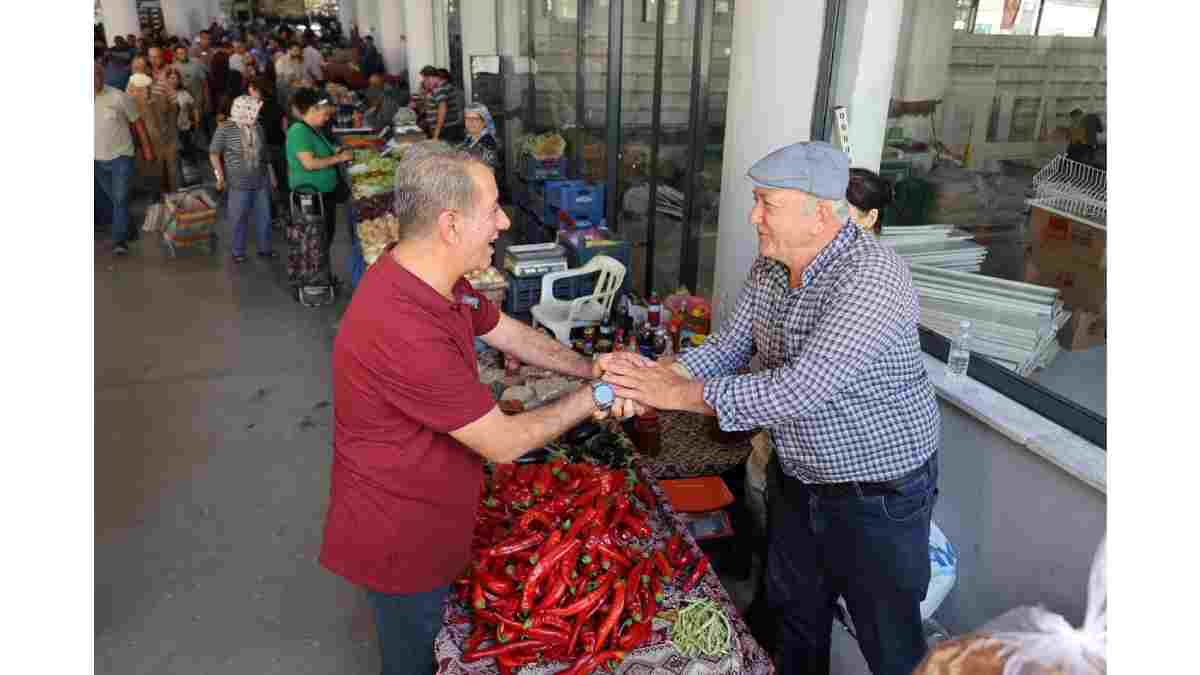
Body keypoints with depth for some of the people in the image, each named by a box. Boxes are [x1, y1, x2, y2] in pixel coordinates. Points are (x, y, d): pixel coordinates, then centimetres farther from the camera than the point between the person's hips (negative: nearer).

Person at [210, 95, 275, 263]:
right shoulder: (225, 129, -9)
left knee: (264, 217, 11)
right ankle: (238, 252, 19)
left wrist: (271, 174, 18)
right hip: (239, 183, -4)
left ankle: (264, 248, 26)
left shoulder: (258, 127, 4)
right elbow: (214, 153, -4)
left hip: (262, 181, 4)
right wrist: (220, 175, -10)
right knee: (239, 219, 6)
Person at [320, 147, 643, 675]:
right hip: (400, 541, -8)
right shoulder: (404, 332, -37)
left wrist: (588, 369, -2)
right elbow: (504, 443, -28)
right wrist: (593, 398, -16)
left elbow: (510, 333, 9)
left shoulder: (431, 275, -5)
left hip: (427, 513, 8)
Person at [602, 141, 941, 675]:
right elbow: (728, 347, 0)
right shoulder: (768, 266, -4)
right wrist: (656, 378, -18)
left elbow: (797, 391, -37)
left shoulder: (872, 280, -30)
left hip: (878, 495, -7)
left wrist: (680, 393, -32)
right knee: (794, 616, 27)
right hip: (796, 480, 7)